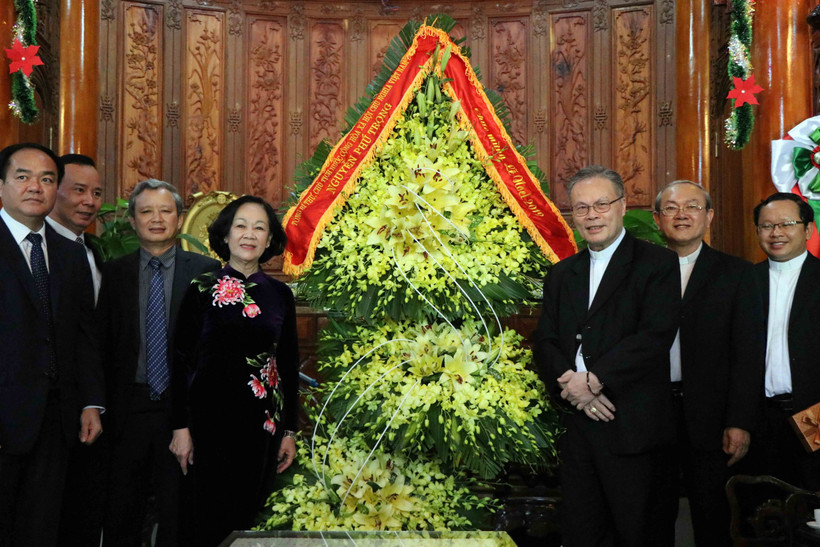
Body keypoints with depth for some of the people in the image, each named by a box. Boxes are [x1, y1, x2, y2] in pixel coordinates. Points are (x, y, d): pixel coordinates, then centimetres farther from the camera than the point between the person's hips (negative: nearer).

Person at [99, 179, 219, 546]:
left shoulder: (206, 272, 1)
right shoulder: (114, 273, 7)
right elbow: (103, 345, 5)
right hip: (128, 407, 2)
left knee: (179, 518, 8)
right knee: (121, 517, 10)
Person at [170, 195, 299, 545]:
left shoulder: (280, 295, 6)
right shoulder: (202, 289, -1)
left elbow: (289, 365, 10)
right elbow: (182, 359, -1)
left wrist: (289, 431, 8)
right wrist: (181, 426, -6)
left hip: (264, 421, 3)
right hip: (212, 415, -2)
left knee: (249, 513, 8)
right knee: (214, 519, 1)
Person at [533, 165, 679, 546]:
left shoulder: (658, 264, -3)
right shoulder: (561, 274, 15)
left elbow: (655, 336, -15)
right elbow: (544, 341, 8)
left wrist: (594, 379, -17)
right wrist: (572, 387, -11)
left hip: (629, 427, -5)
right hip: (575, 425, 5)